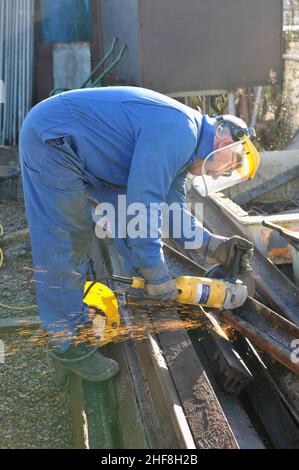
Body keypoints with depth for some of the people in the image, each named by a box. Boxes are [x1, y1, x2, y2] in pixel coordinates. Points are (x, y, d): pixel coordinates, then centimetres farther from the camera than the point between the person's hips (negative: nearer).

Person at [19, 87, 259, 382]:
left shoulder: (183, 145, 9)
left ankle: (142, 290, 30)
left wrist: (213, 246, 2)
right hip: (50, 139, -10)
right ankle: (67, 345, 5)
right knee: (65, 247, -7)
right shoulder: (178, 132, -24)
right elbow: (143, 205, -26)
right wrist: (157, 276, -17)